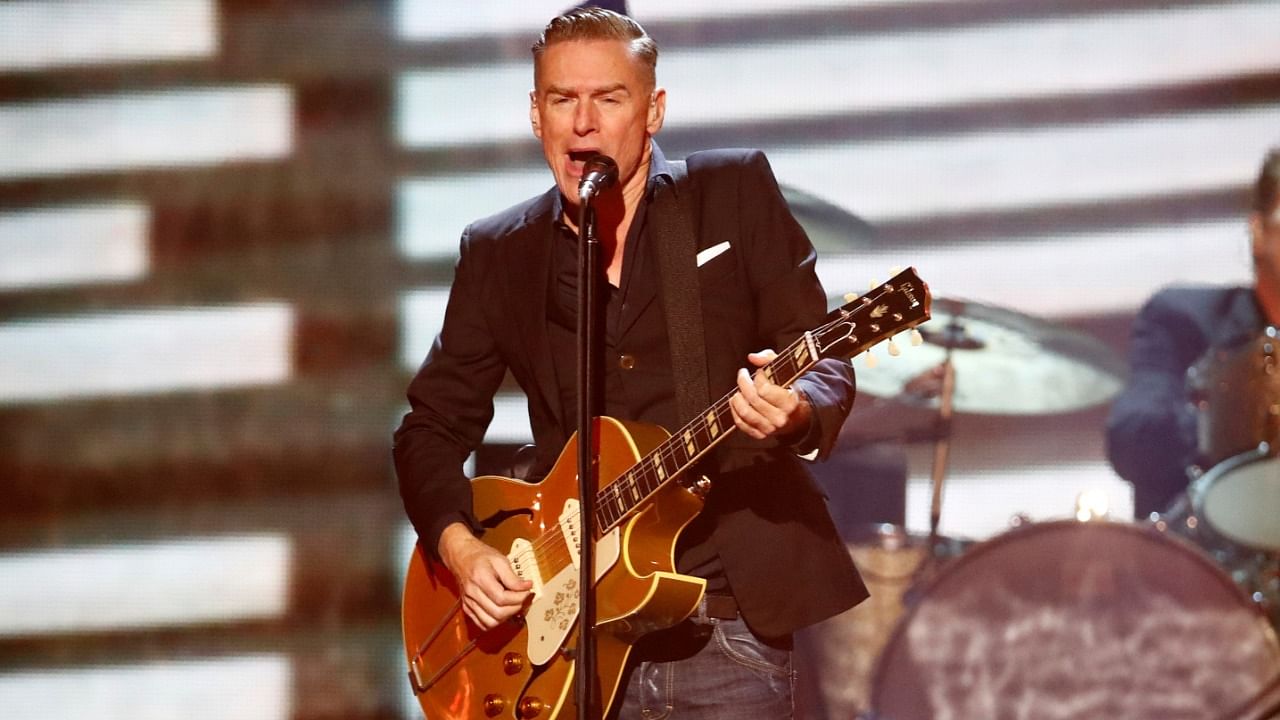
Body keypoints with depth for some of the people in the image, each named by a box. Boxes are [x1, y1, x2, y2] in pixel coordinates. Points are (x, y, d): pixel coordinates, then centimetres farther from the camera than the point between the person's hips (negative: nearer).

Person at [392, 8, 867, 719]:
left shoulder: (736, 190, 4)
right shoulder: (497, 253, 11)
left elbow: (825, 361, 0)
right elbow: (432, 427, 15)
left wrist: (795, 412, -23)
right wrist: (458, 543, -3)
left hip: (730, 618, -2)